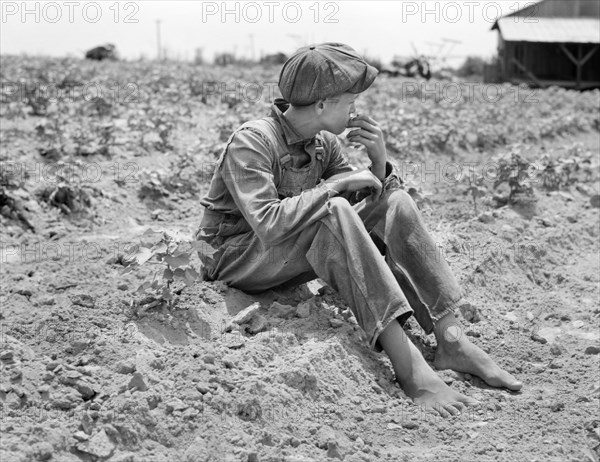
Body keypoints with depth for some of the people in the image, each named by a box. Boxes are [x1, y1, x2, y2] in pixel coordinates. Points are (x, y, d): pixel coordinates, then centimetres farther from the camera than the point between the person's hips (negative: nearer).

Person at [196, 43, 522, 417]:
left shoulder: (324, 144, 2)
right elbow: (268, 225, -34)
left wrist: (378, 163, -14)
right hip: (237, 257, -7)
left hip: (299, 255, 7)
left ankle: (451, 342, -17)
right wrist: (336, 184, -27)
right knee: (334, 211, -34)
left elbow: (372, 199, 6)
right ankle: (406, 362, -36)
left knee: (396, 204, -11)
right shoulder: (251, 142, -20)